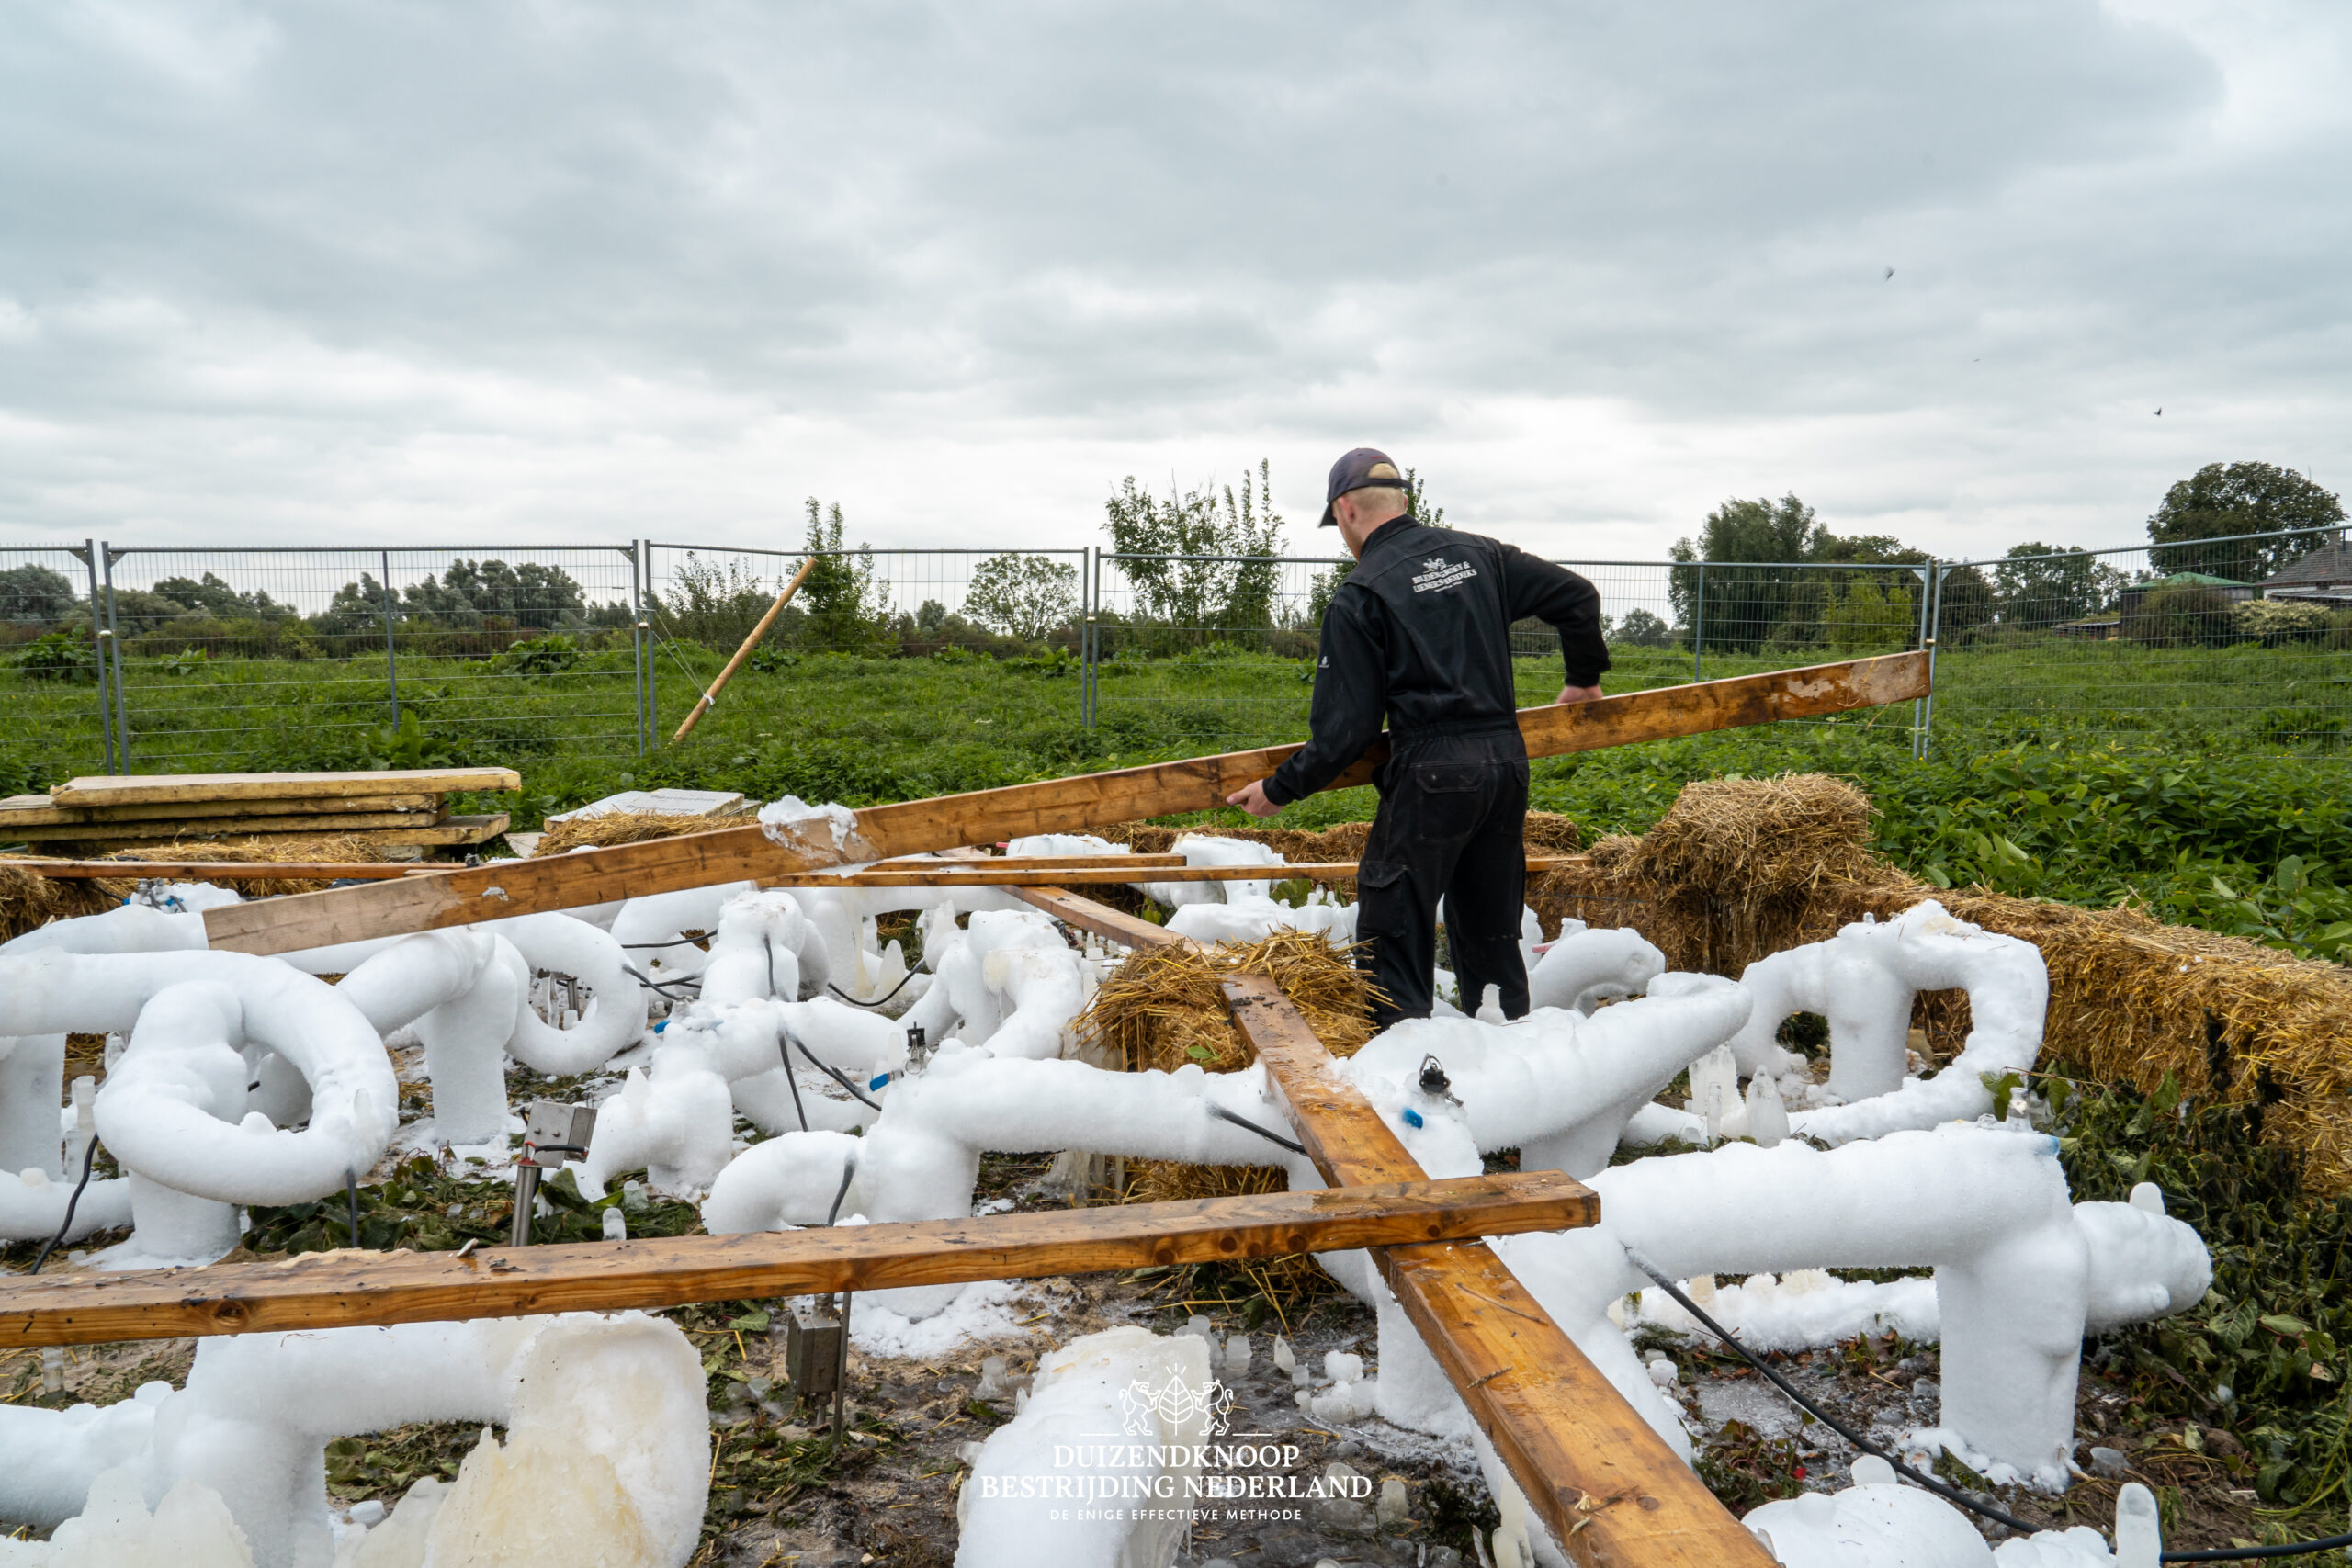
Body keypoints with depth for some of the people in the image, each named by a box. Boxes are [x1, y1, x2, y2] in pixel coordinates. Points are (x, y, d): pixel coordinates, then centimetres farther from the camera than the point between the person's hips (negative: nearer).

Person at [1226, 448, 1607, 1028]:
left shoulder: (1359, 597, -5)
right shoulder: (1478, 555, 11)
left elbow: (1346, 725, -8)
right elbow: (1576, 595, 15)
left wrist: (1280, 790, 2)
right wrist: (1584, 676, 30)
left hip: (1431, 772, -6)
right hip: (1508, 762, 7)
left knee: (1392, 935, 1)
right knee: (1491, 932, 17)